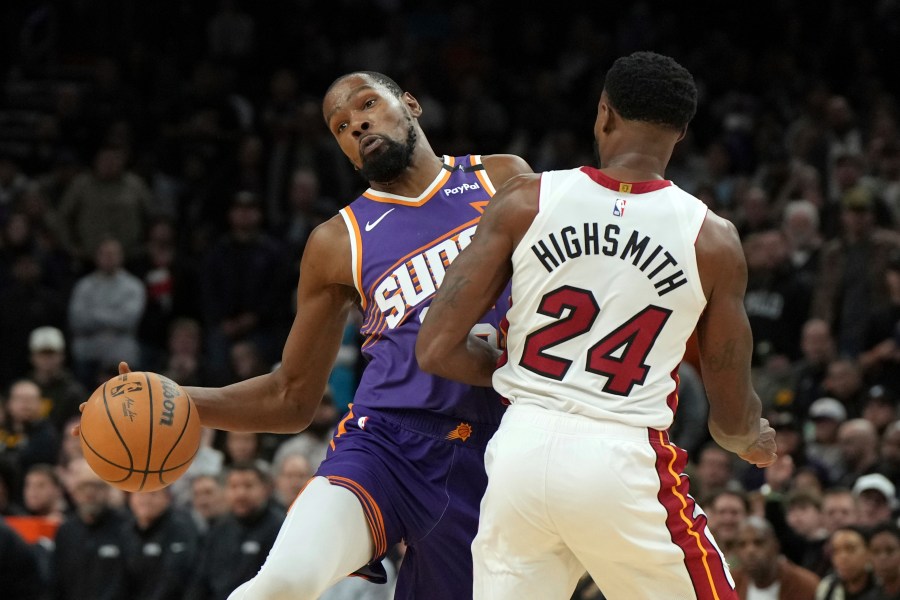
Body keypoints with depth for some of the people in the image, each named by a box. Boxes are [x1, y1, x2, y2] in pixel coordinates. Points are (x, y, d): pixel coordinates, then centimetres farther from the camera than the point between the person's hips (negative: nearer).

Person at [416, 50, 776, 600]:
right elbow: (733, 419, 8)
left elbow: (437, 349, -1)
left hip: (522, 451, 2)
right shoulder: (712, 240, 0)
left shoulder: (525, 201, 1)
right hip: (624, 464, -2)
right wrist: (756, 442, 33)